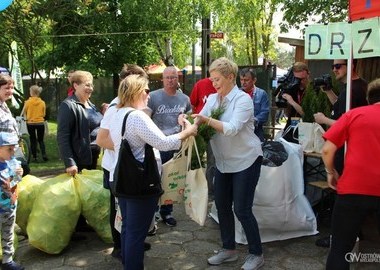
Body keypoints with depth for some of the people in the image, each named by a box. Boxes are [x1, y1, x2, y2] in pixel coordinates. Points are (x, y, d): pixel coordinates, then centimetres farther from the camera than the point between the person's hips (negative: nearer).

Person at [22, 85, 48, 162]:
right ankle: (44, 154, -4)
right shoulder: (42, 102, -5)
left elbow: (24, 112, 2)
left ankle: (34, 157, 9)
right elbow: (44, 114, 4)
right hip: (40, 123, 1)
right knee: (41, 140, 13)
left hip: (31, 123, -1)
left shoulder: (28, 102, -9)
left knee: (33, 140, 9)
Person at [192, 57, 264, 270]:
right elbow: (200, 121, -4)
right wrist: (192, 123, -26)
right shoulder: (212, 99, 3)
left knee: (242, 209, -3)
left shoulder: (243, 99, -16)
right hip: (224, 161, 7)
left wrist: (207, 120, -34)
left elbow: (232, 128, -28)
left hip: (246, 160, -7)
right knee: (222, 206, 11)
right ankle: (229, 249, 29)